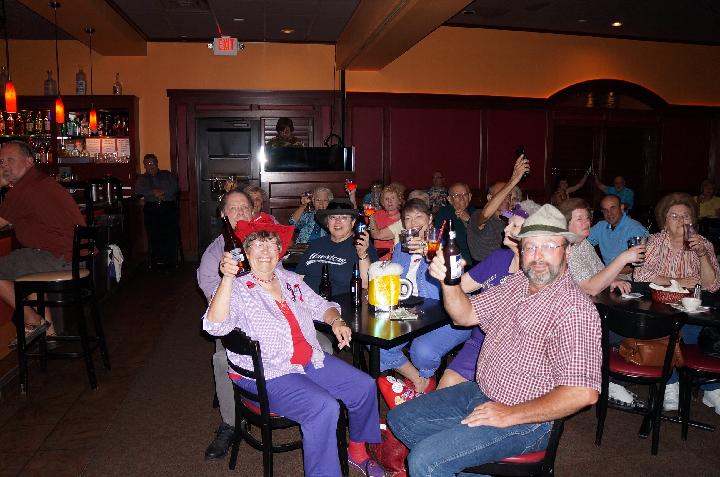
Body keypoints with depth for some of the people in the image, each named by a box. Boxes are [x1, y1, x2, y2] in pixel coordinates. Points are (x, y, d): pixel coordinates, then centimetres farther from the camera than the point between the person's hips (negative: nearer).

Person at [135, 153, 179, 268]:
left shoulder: (167, 175, 19)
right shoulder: (142, 178, 22)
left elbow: (174, 187, 2)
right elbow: (138, 189, 1)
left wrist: (161, 192, -9)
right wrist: (155, 192, -9)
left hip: (169, 208, -1)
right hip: (151, 209, 1)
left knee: (170, 235, -12)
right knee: (153, 236, -11)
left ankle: (171, 262, -9)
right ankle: (155, 263, -6)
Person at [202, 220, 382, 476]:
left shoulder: (291, 280, 12)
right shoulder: (237, 289, -7)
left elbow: (320, 306, 21)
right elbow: (215, 326, -24)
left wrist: (336, 321, -2)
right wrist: (227, 278, -34)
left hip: (311, 360, 7)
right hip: (267, 374, -7)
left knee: (364, 386, -2)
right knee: (324, 407, -29)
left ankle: (357, 451, 21)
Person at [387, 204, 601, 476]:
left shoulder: (574, 308, -22)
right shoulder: (517, 283, 3)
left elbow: (583, 393, -28)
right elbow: (465, 315, 8)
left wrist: (511, 415, -22)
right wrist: (449, 282, -13)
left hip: (525, 418, -8)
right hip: (480, 392, 8)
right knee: (400, 419, 10)